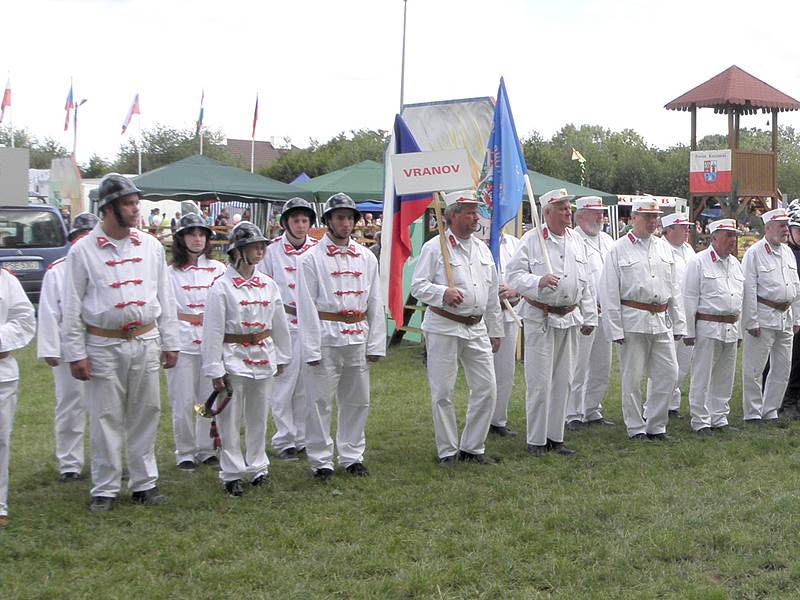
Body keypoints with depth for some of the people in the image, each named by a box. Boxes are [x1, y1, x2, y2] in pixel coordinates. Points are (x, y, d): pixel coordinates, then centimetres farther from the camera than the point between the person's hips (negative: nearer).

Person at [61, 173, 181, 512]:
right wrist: (75, 354, -6)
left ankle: (144, 483, 21)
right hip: (104, 345, -3)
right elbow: (72, 306, -2)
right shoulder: (83, 250, -4)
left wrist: (170, 342, 9)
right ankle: (105, 490, 13)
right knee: (106, 419, 3)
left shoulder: (150, 246, 6)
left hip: (145, 342, 3)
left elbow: (165, 296, 11)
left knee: (145, 415, 9)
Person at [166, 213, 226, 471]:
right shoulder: (170, 272, 1)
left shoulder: (218, 269, 8)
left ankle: (206, 450, 20)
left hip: (211, 342, 2)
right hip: (181, 343, -2)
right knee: (183, 403, 0)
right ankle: (185, 453, 13)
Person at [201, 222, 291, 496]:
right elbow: (213, 331, -11)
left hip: (263, 357, 5)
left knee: (259, 416, 14)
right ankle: (232, 473, 13)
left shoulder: (268, 284, 4)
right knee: (230, 419, 3)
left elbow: (279, 324, 14)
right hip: (234, 358, -4)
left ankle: (257, 467, 27)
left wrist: (281, 357, 17)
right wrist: (215, 370, -12)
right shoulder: (222, 286, -11)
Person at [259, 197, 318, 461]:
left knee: (307, 385, 8)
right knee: (284, 384, -1)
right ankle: (284, 441, 9)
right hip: (285, 324, -2)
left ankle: (304, 438, 19)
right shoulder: (272, 250, 0)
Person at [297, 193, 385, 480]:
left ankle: (352, 456, 24)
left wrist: (376, 344, 6)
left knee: (357, 401, 11)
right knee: (321, 402, 0)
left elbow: (375, 303, 11)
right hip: (326, 337, -4)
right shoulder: (312, 259, -3)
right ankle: (320, 461, 11)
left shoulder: (366, 258, 10)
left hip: (358, 338, 4)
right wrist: (311, 349, -11)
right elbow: (306, 306, -6)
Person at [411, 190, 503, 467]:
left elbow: (492, 295, 18)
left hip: (477, 328, 6)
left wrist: (495, 331, 18)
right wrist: (443, 293, -27)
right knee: (442, 392, -1)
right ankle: (447, 451, 11)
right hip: (444, 328, -6)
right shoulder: (434, 248, -5)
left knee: (487, 388, 3)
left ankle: (472, 447, 16)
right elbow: (418, 286, -9)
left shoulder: (482, 249, 14)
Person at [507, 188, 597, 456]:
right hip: (540, 318, -5)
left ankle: (555, 437, 20)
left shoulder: (576, 240, 12)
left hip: (569, 318, 5)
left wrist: (589, 318, 13)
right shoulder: (531, 239, -5)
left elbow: (586, 283, 15)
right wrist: (539, 281, -27)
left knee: (563, 381, 9)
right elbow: (515, 276, -9)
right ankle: (536, 440, 6)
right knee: (539, 381, -3)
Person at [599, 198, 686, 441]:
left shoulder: (663, 249, 14)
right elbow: (609, 292, -5)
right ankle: (636, 428, 13)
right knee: (632, 378, 1)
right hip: (633, 321, -5)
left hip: (661, 321, 5)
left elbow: (674, 289, 18)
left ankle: (656, 426, 15)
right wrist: (615, 328, -11)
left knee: (669, 373, 3)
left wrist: (678, 323, 13)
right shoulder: (619, 249, -2)